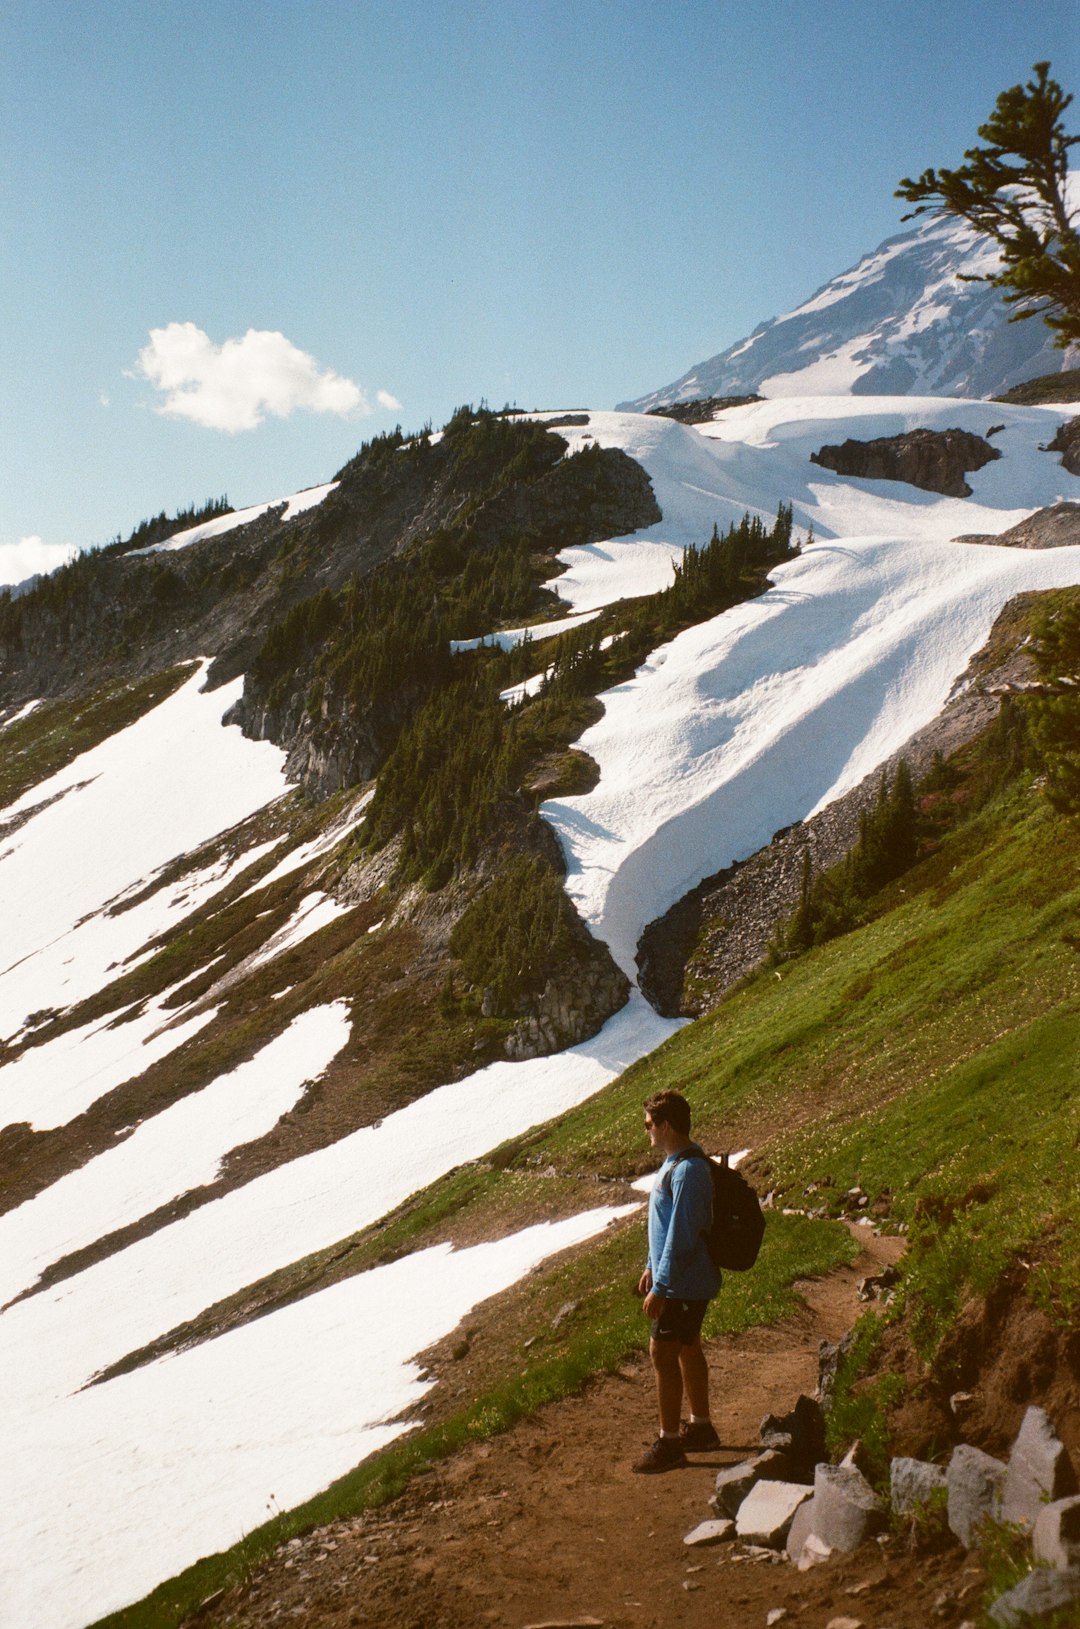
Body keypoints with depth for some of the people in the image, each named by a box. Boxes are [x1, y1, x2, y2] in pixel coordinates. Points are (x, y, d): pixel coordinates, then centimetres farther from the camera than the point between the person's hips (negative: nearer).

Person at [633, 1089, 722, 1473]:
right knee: (688, 1350, 19)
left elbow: (681, 1237, -27)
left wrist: (660, 1288, -22)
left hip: (683, 1285, -10)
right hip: (687, 1280, 10)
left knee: (663, 1354, -3)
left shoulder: (687, 1172, -26)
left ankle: (669, 1443, 7)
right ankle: (701, 1427, 32)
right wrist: (652, 1267, 21)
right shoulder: (675, 1162, 7)